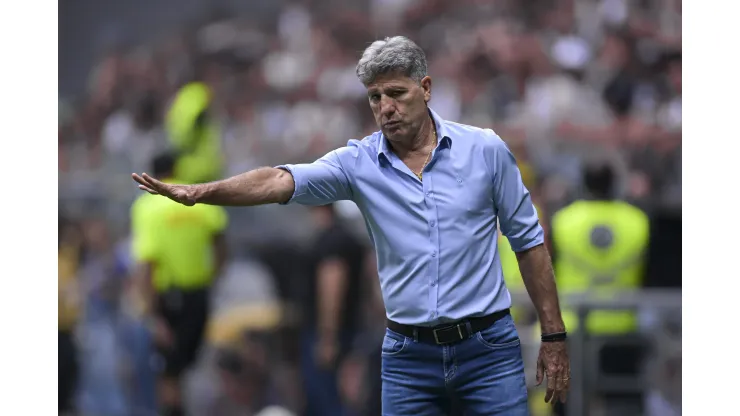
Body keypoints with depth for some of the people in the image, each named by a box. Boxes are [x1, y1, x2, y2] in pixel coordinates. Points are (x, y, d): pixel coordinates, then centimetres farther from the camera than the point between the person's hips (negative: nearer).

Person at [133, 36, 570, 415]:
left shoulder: (486, 150, -1)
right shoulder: (359, 162, 0)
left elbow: (528, 240, 5)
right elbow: (281, 181, -15)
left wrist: (554, 336, 2)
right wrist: (202, 192, -32)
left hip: (487, 349, -1)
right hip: (409, 355, 2)